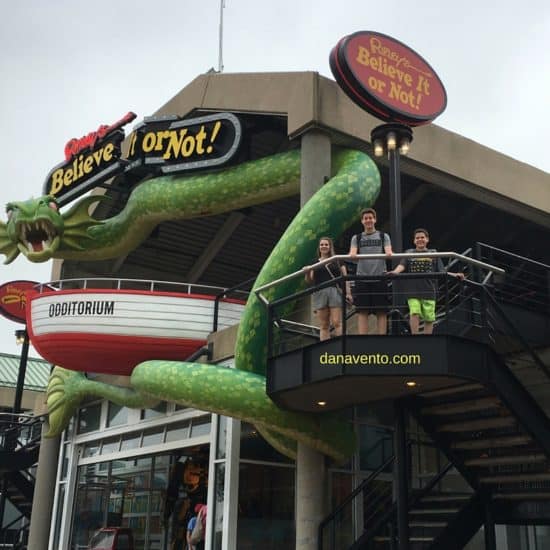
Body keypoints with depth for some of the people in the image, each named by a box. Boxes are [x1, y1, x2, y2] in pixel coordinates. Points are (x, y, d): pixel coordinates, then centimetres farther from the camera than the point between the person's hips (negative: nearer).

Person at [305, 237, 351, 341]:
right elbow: (310, 281, 13)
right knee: (323, 326, 0)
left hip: (335, 292, -2)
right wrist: (307, 273, -8)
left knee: (337, 322, -11)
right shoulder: (315, 263, 17)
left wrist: (348, 292, -2)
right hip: (320, 293, 2)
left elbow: (345, 277, 9)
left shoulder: (337, 261, 14)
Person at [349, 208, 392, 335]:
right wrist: (352, 255, -25)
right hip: (362, 278, 1)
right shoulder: (356, 238, 15)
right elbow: (352, 254, 0)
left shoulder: (383, 236, 13)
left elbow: (388, 252, -2)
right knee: (362, 311, -3)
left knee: (381, 312, -1)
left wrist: (389, 254, -26)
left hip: (379, 278, 0)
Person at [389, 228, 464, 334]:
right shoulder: (409, 253, 12)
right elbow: (402, 265, -5)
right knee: (414, 313, -17)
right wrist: (395, 271, -26)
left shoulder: (433, 254, 13)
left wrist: (454, 275, -6)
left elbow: (441, 272, 9)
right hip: (413, 291, -1)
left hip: (429, 291, 1)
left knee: (429, 319, 3)